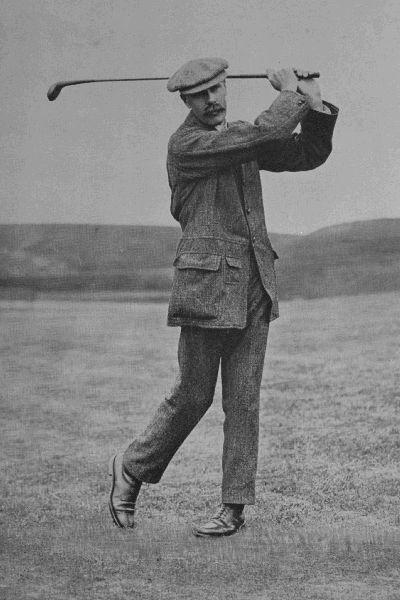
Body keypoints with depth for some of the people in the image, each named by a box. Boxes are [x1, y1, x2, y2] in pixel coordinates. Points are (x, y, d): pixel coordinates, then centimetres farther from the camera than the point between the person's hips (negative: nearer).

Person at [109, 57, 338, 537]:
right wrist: (291, 95, -3)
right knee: (194, 396, 0)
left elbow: (310, 154, 15)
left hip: (254, 286, 6)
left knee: (244, 399, 4)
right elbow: (262, 135, -18)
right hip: (207, 282, -6)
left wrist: (314, 105, 0)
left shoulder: (240, 139, 15)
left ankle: (235, 506, 11)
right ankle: (131, 468, 23)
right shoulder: (185, 144, -8)